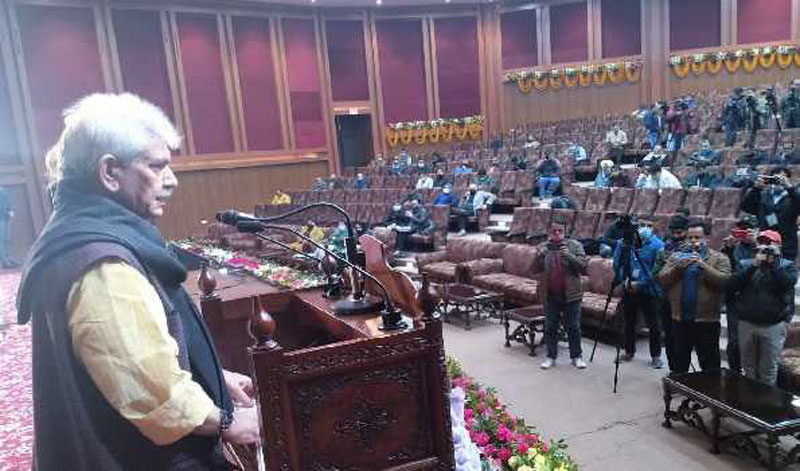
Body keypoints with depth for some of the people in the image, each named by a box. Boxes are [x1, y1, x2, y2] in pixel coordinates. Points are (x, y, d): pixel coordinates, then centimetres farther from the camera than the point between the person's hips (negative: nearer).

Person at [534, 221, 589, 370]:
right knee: (550, 328, 10)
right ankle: (551, 356, 21)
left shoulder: (575, 245, -1)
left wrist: (569, 256, -25)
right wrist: (540, 255, -21)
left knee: (574, 327, 8)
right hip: (550, 296, 2)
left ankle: (576, 356, 21)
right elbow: (535, 269, -2)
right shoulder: (542, 247, 4)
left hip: (571, 294, -1)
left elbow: (583, 266, -9)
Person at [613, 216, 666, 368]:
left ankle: (656, 356, 17)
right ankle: (629, 351, 31)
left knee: (653, 325, 3)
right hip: (628, 290, 3)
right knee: (629, 322, 16)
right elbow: (617, 263, 2)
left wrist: (640, 284, -19)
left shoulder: (657, 245, -10)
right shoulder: (624, 242, -1)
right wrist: (623, 280, -10)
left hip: (649, 291, -3)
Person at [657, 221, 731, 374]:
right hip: (680, 319, 3)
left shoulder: (719, 258, 1)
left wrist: (703, 265, -21)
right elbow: (662, 280, 0)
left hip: (707, 320, -3)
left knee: (710, 366, 6)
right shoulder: (676, 256, 9)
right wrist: (679, 266, -15)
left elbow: (725, 281, -15)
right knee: (679, 364, 17)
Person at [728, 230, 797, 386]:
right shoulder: (746, 264, 8)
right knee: (749, 367, 14)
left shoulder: (787, 265, 4)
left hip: (773, 325, -2)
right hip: (746, 323, 3)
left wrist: (773, 263, -14)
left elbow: (787, 284, -16)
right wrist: (754, 265, -13)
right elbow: (732, 285, -8)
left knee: (768, 370, 3)